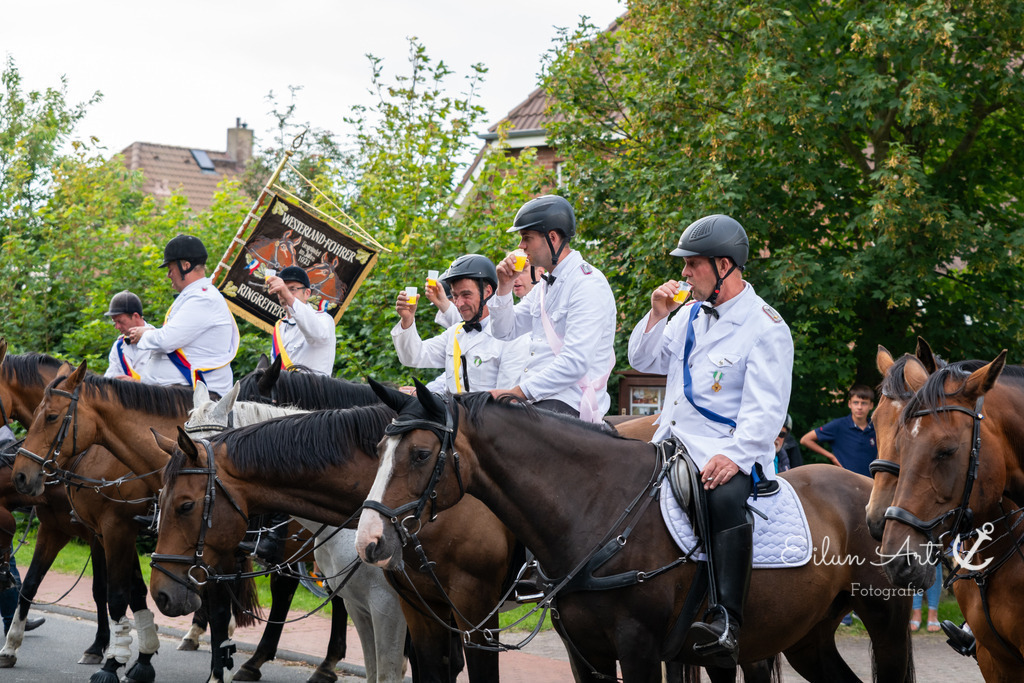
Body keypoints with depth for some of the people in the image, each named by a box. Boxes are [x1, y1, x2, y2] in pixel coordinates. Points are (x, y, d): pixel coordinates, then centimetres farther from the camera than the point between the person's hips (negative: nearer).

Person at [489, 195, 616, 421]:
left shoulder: (588, 285, -12)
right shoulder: (546, 284, 18)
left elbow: (575, 363, -21)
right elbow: (506, 332, 25)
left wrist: (518, 392, -21)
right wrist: (505, 286, 9)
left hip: (569, 401, -9)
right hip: (536, 396, 9)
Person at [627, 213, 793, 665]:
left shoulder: (766, 328, -6)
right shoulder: (690, 314, 16)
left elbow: (764, 410, -14)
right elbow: (643, 361, 23)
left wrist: (734, 456, -28)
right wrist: (657, 315, 6)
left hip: (728, 453, -8)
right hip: (671, 443, 8)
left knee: (727, 499, -36)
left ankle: (726, 621, -42)